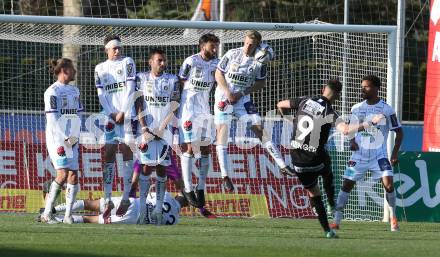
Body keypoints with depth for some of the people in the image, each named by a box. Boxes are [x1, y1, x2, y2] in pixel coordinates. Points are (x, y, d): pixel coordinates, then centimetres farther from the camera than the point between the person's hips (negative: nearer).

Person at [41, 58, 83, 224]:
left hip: (72, 140, 8)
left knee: (74, 175, 1)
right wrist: (64, 138, -14)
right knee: (63, 174, -17)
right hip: (57, 138, -8)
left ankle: (68, 215, 3)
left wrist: (76, 136, 5)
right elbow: (52, 119, -12)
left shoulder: (74, 91, 17)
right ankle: (47, 213, -13)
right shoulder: (53, 91, -7)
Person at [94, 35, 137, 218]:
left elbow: (130, 89, -3)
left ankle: (126, 198, -5)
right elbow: (101, 95, 7)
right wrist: (111, 114, -6)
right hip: (110, 115, 3)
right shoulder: (100, 68, 12)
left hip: (127, 114, -3)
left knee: (127, 151, -5)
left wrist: (122, 112, -10)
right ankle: (108, 200, -4)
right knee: (109, 153, -3)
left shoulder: (127, 63, 4)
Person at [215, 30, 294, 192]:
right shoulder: (232, 54, -8)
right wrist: (228, 92, -13)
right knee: (222, 131, -10)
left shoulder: (260, 62, -4)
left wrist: (242, 93, -10)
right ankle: (225, 176, -7)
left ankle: (282, 166, -4)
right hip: (224, 96, -1)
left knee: (258, 128, -6)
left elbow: (261, 83, 4)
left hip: (243, 98, 1)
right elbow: (218, 74, -1)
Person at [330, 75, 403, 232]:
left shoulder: (386, 109, -6)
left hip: (379, 155, -3)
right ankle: (336, 220, 6)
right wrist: (352, 141, -4)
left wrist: (395, 153, -7)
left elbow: (399, 132, 1)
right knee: (347, 185, -1)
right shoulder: (356, 109, 4)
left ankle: (393, 217, 5)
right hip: (359, 154, 3)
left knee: (389, 185, -15)